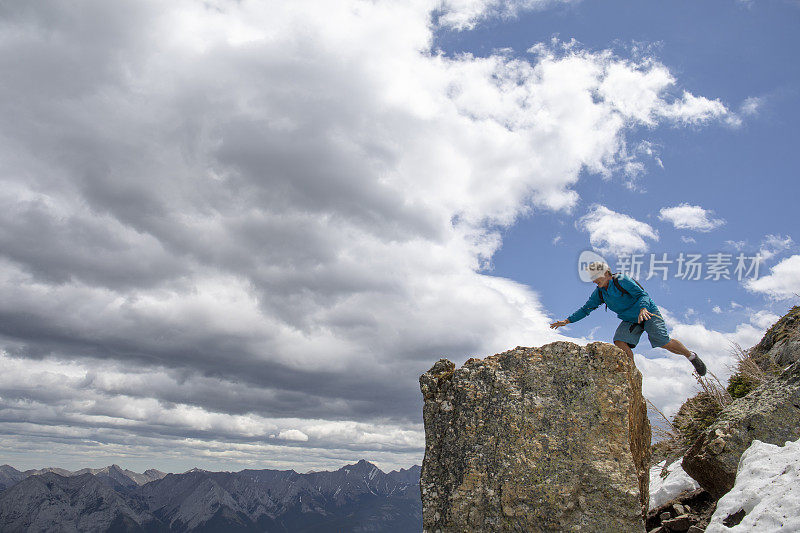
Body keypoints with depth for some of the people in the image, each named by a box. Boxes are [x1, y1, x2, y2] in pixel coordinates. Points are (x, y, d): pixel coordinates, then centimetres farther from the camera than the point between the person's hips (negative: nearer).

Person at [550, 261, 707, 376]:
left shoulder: (622, 281, -20)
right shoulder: (599, 292, 0)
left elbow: (643, 294, -25)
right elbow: (585, 309, 5)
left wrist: (643, 309, -47)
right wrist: (566, 321, -5)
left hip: (649, 313, -6)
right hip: (629, 320, 6)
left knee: (664, 342, -14)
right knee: (620, 341, -19)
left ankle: (691, 356, 13)